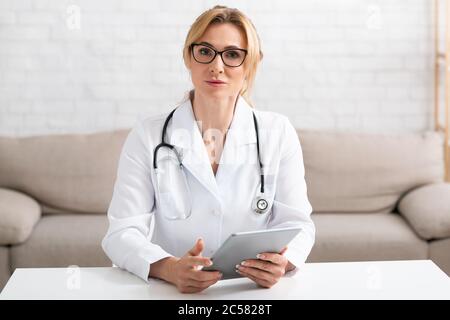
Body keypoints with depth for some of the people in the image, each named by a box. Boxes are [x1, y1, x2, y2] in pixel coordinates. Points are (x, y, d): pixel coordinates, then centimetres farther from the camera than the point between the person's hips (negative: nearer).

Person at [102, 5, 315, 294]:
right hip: (172, 291, 0)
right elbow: (123, 232, -7)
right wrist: (170, 268, -27)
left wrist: (282, 262, -23)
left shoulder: (278, 133, 1)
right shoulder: (147, 137, -2)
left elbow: (296, 224, 0)